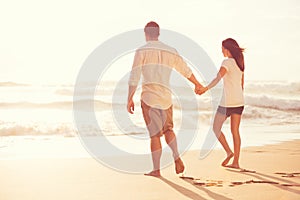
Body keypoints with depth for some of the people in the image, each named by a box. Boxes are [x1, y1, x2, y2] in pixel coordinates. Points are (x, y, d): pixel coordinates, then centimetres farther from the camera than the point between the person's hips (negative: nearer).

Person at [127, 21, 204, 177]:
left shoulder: (142, 51, -3)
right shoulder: (171, 51, 8)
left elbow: (134, 78, -8)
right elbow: (186, 71, 19)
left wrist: (130, 99, -1)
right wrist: (197, 84, 36)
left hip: (149, 98, -3)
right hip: (166, 97, 3)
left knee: (155, 134, 4)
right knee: (168, 129, 20)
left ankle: (156, 169, 8)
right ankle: (176, 156, -2)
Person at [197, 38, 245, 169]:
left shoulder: (227, 62, -12)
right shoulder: (240, 63, 12)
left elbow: (218, 78, -29)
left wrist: (205, 89, -39)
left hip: (228, 102, -7)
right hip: (239, 101, 7)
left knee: (216, 128, 8)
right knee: (235, 131, 7)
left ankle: (229, 152, -5)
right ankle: (236, 161, 6)